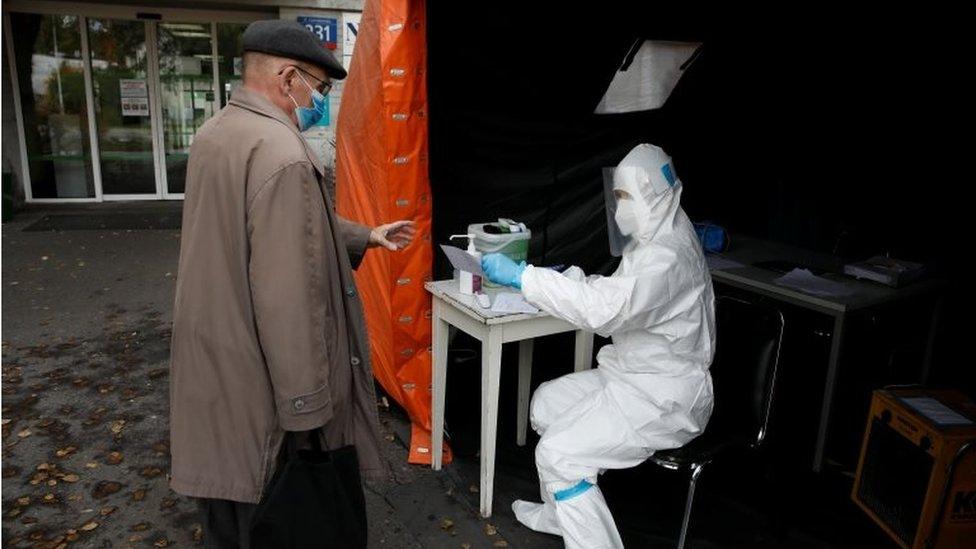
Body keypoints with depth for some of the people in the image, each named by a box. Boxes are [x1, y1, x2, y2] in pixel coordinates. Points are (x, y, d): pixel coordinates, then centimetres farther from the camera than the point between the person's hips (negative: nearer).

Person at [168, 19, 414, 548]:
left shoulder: (214, 134, 7)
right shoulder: (282, 155, -25)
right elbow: (287, 300, -28)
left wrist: (364, 236, 22)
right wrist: (308, 406, -19)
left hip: (209, 363, 9)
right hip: (257, 376, -9)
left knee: (223, 478, 25)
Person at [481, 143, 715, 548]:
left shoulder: (669, 255, -26)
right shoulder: (654, 238, 8)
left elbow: (604, 310, -39)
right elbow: (616, 292, 16)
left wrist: (521, 276, -36)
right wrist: (567, 278, 0)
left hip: (663, 397, -10)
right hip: (636, 376, 10)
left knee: (558, 453, -18)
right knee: (547, 401, 14)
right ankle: (560, 512, 28)